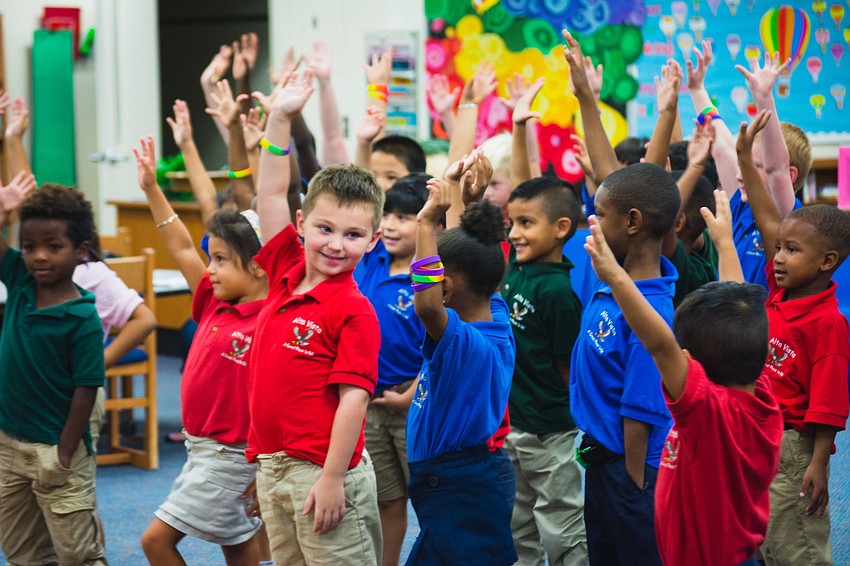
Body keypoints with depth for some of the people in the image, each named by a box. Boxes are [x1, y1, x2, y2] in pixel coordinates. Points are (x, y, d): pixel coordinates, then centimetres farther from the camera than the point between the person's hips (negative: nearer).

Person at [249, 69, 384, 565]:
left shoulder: (354, 311, -13)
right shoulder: (286, 272, 6)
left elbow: (353, 398, -16)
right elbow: (272, 193, 11)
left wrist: (332, 479, -19)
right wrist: (280, 119, 7)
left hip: (323, 472, -7)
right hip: (273, 465, 8)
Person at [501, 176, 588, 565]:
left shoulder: (558, 290, -22)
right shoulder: (515, 269, -1)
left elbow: (568, 366, -16)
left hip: (550, 432, -8)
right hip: (510, 424, 8)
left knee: (563, 533, 5)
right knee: (518, 531, 21)